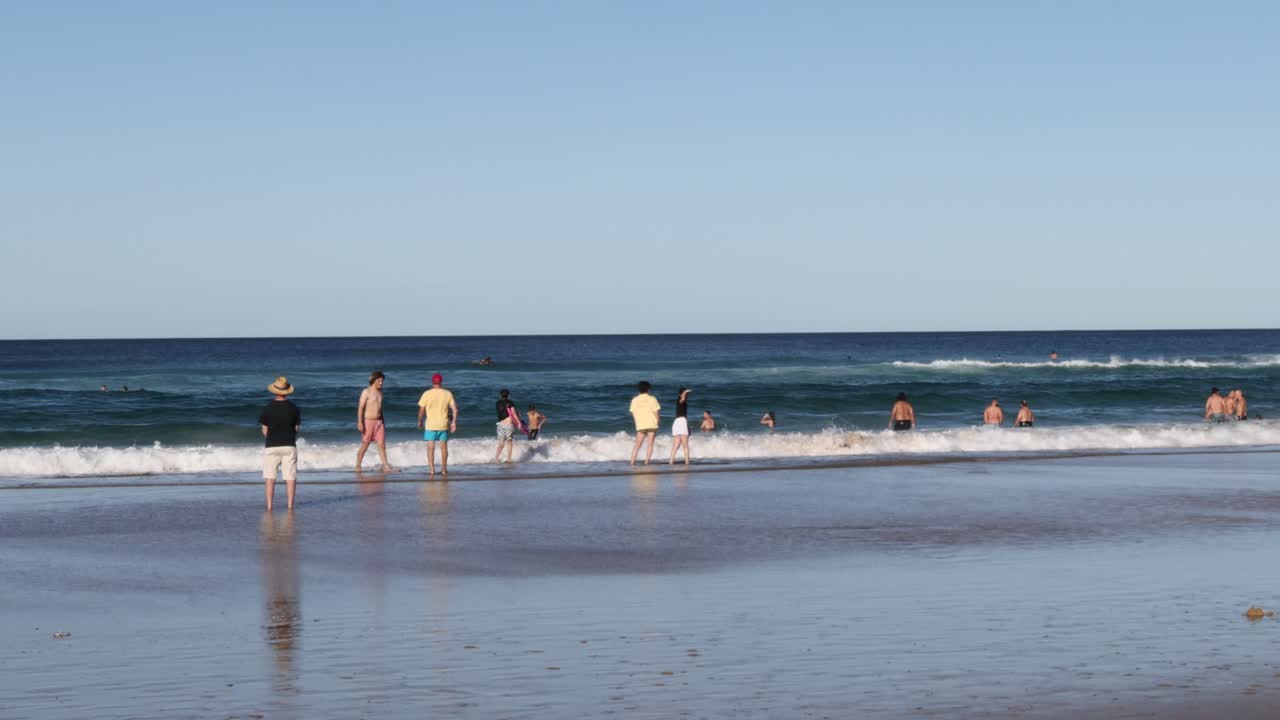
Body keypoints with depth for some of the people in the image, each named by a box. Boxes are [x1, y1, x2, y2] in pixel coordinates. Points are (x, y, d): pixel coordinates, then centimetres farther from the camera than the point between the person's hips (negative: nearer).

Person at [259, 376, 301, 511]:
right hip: (290, 446, 1)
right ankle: (290, 505, 2)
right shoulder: (294, 408, -3)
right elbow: (297, 428, 3)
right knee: (290, 477, 4)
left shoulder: (267, 409, -6)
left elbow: (264, 431, -2)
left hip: (272, 446, -1)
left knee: (270, 477, 6)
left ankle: (269, 505, 2)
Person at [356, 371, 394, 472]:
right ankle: (357, 466, 13)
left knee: (382, 444, -2)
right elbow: (360, 408, -13)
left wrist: (383, 421, 21)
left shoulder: (379, 392, 12)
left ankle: (386, 466, -5)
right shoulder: (366, 392, -9)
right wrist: (360, 423, -20)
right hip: (368, 421, -6)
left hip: (379, 422, 6)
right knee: (364, 445, 2)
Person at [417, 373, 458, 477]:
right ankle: (444, 469, 22)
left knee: (430, 448, 2)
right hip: (444, 425, 2)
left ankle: (432, 470, -5)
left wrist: (420, 421, 9)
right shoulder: (448, 394, 0)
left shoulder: (427, 394, -7)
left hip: (430, 425, -2)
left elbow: (421, 410, -5)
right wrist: (454, 422, 5)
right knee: (444, 447, 14)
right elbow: (455, 409, -2)